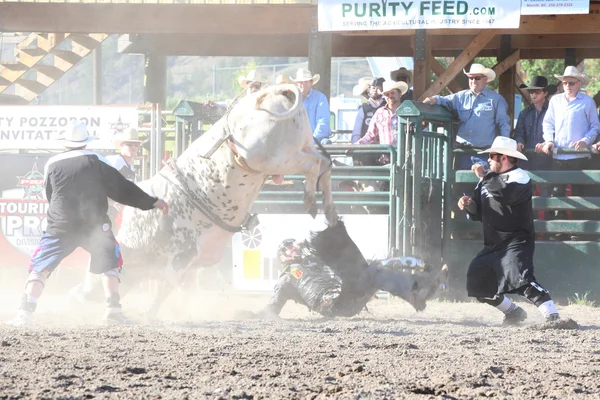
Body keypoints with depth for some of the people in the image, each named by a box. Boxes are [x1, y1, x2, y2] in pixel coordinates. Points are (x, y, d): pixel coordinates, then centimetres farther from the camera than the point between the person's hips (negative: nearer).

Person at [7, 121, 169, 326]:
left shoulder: (52, 165, 7)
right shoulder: (95, 161, 1)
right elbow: (122, 188, 0)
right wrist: (152, 202, 7)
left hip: (60, 226, 1)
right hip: (94, 226, -1)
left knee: (40, 267, 7)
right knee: (109, 263, 19)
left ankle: (25, 313, -8)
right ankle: (113, 309, 6)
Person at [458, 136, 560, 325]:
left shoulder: (520, 177, -10)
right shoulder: (491, 180, 16)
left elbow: (505, 194, -31)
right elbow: (480, 213, 20)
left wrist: (484, 177, -20)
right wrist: (470, 205, -2)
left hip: (516, 243, -9)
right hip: (492, 244, 9)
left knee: (521, 279, -30)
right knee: (476, 284, 11)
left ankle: (552, 315, -35)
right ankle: (514, 313, 24)